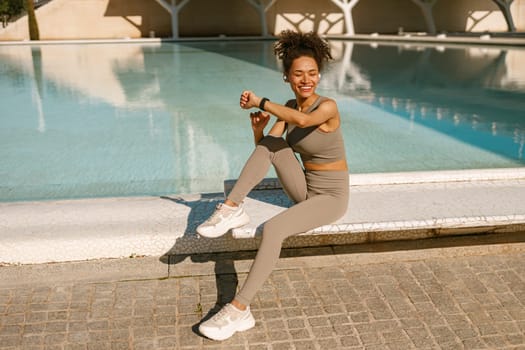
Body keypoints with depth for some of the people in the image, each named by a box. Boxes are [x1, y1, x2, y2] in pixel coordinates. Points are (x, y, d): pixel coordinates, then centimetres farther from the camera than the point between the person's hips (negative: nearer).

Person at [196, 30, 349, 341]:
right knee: (271, 143, -16)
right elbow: (264, 147, 1)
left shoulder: (327, 106, -19)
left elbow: (303, 120, -42)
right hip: (305, 190, 6)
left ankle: (240, 310, -25)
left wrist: (259, 101, -32)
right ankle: (232, 208, -19)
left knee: (272, 229, -31)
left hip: (331, 197, -6)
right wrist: (258, 127, -20)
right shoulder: (291, 107, 1)